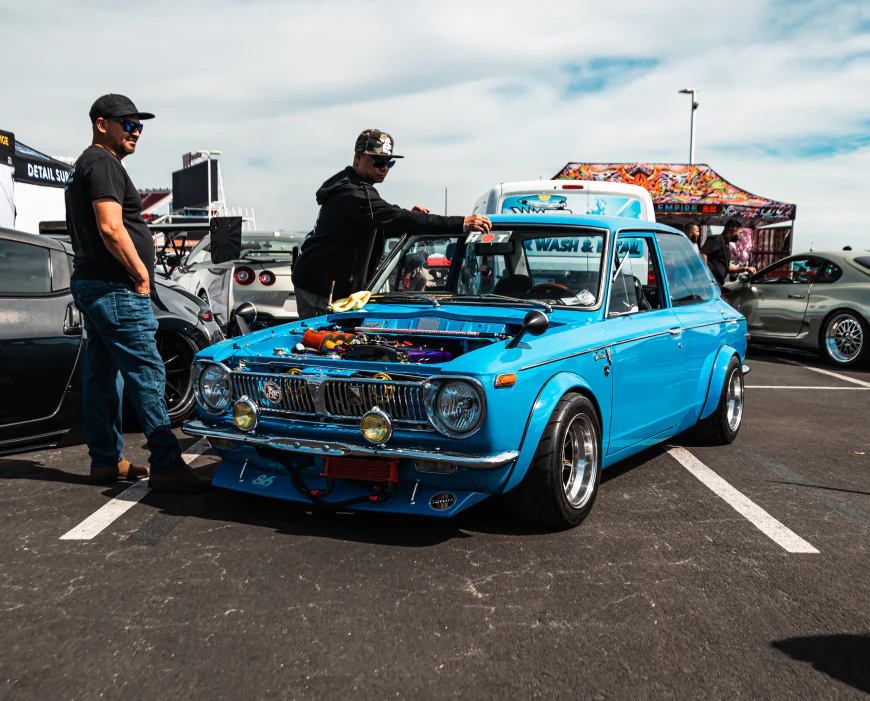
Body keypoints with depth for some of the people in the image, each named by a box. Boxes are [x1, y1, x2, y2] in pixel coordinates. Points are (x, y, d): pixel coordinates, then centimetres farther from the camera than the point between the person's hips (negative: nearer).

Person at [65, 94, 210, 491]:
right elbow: (110, 227, -21)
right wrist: (141, 273, -15)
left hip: (89, 284, 11)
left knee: (102, 375, 12)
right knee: (147, 373, -11)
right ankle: (166, 466, -12)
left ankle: (106, 461, 18)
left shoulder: (83, 166, 22)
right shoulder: (104, 163, -11)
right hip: (114, 288, -11)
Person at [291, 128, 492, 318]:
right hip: (320, 288, -10)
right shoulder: (353, 195, -22)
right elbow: (399, 220, -31)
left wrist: (407, 216, 1)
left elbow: (382, 222, 22)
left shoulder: (344, 186, 12)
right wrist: (461, 224, -34)